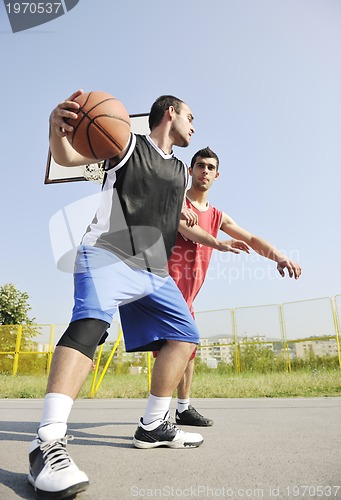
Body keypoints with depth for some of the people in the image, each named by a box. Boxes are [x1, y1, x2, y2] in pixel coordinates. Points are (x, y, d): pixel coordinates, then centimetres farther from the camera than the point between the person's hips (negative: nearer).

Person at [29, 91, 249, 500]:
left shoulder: (179, 170, 24)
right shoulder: (128, 144, 4)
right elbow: (68, 156, -9)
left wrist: (215, 242, 36)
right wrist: (57, 129, -32)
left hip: (155, 270, 8)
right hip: (109, 253, -7)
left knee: (184, 335, 6)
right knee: (90, 321, -32)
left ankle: (153, 426, 17)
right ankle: (48, 442, -30)